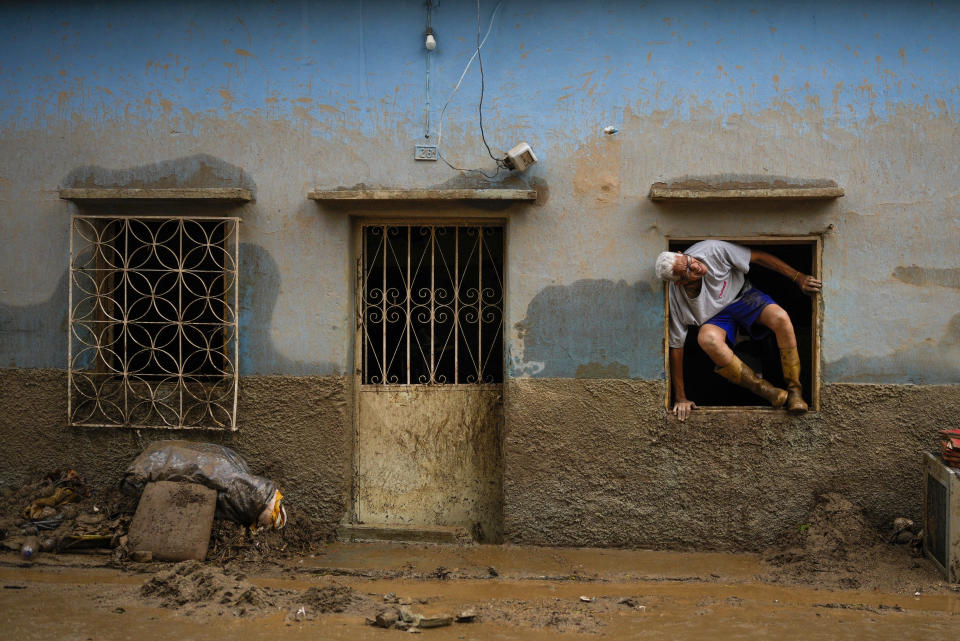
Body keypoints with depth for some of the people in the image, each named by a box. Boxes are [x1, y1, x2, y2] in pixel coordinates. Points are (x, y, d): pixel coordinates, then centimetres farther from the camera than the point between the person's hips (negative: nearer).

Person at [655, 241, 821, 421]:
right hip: (716, 318, -1)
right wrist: (680, 398, -18)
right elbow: (676, 346, -20)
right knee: (707, 338, -37)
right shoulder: (675, 298, -28)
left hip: (742, 296, 1)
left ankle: (794, 390, -13)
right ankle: (765, 390, -24)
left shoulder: (712, 250, -30)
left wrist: (798, 277, -12)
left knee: (780, 318, -30)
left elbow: (758, 257, -16)